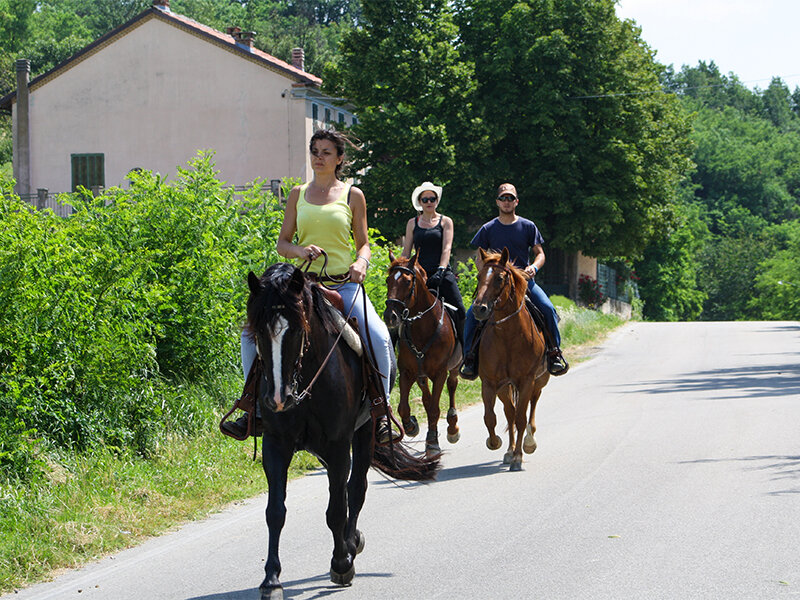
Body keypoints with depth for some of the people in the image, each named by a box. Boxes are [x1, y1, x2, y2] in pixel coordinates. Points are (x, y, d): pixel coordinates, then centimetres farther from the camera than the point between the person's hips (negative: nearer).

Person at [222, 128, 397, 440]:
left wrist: (361, 263, -13)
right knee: (252, 332, -12)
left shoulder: (353, 196, 6)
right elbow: (282, 242, 12)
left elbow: (363, 243, 9)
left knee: (379, 337, -25)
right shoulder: (298, 194, 11)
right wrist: (300, 250, -10)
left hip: (343, 283, -2)